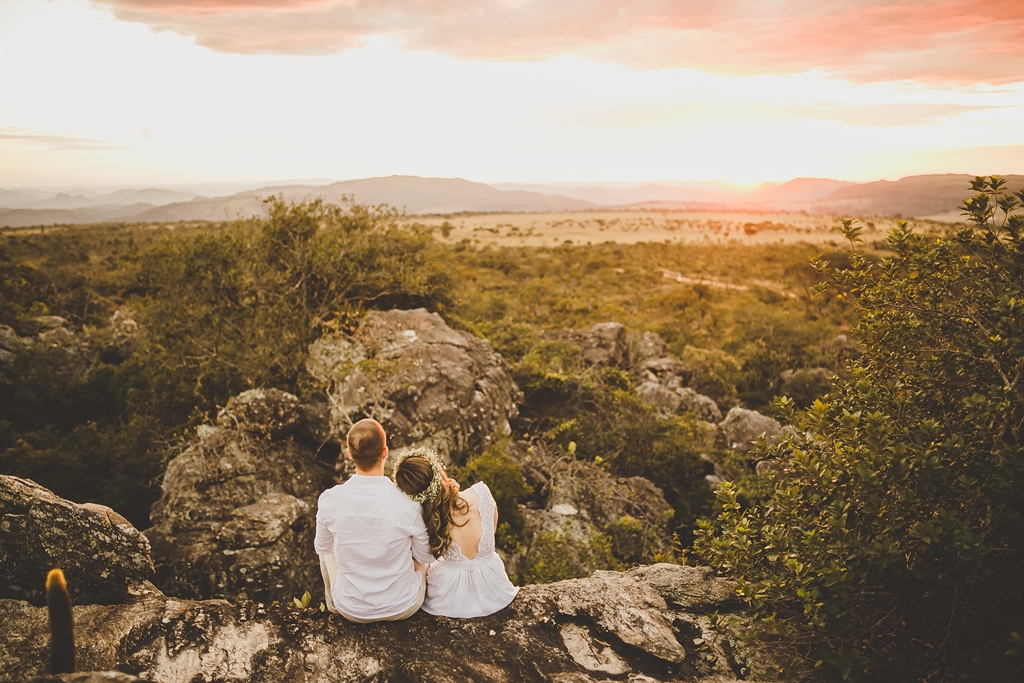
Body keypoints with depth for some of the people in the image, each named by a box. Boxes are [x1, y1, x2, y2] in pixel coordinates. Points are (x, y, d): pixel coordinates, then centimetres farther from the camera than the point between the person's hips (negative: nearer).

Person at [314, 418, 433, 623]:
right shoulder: (408, 503, -25)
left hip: (351, 610, 1)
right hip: (403, 608, -1)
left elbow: (322, 548, 0)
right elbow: (425, 557, -8)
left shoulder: (329, 500, -21)